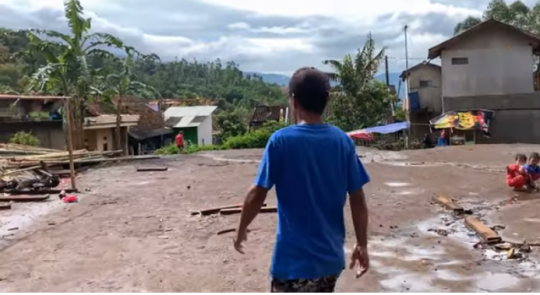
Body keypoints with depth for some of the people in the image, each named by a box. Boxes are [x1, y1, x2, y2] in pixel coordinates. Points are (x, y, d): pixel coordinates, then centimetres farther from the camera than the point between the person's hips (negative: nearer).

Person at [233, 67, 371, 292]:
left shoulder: (281, 140, -14)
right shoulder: (343, 141, -2)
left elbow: (257, 194, -10)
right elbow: (358, 199, 1)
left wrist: (241, 230, 7)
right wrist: (362, 245, 11)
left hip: (294, 259, -5)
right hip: (331, 256, 5)